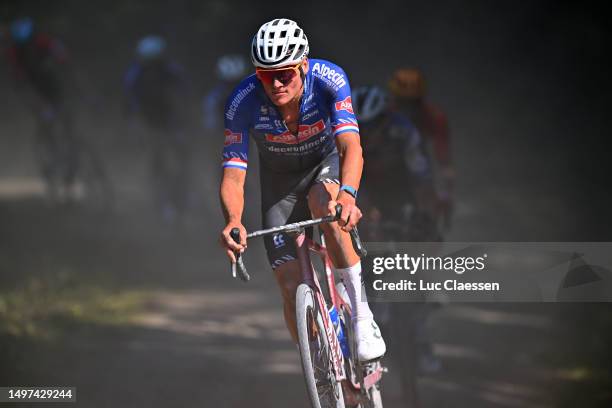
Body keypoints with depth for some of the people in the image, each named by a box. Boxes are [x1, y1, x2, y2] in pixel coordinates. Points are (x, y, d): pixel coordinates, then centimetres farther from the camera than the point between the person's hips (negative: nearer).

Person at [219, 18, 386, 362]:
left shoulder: (329, 80, -32)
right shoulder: (243, 102, -29)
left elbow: (351, 146, -41)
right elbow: (233, 176, -28)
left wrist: (347, 194, -62)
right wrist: (234, 220, -50)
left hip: (329, 160, -2)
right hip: (281, 179, 2)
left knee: (322, 200, -37)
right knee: (291, 286, -10)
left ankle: (362, 315, -29)